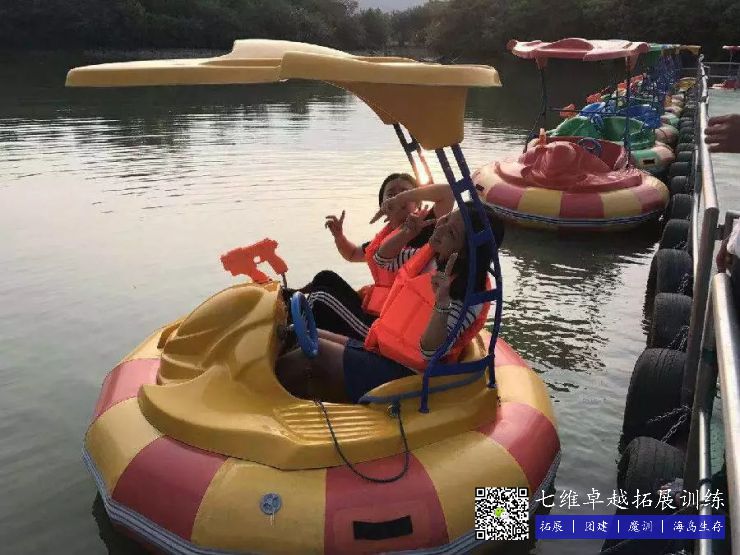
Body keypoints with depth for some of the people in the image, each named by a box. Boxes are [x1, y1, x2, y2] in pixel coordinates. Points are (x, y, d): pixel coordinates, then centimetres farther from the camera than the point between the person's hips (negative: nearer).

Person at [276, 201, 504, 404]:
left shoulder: (468, 295, -22)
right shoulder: (430, 253, 1)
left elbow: (431, 351, -29)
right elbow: (383, 258, 17)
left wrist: (442, 302, -44)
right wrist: (407, 233, -1)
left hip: (400, 373, -8)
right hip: (382, 350, 9)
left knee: (314, 352, -13)